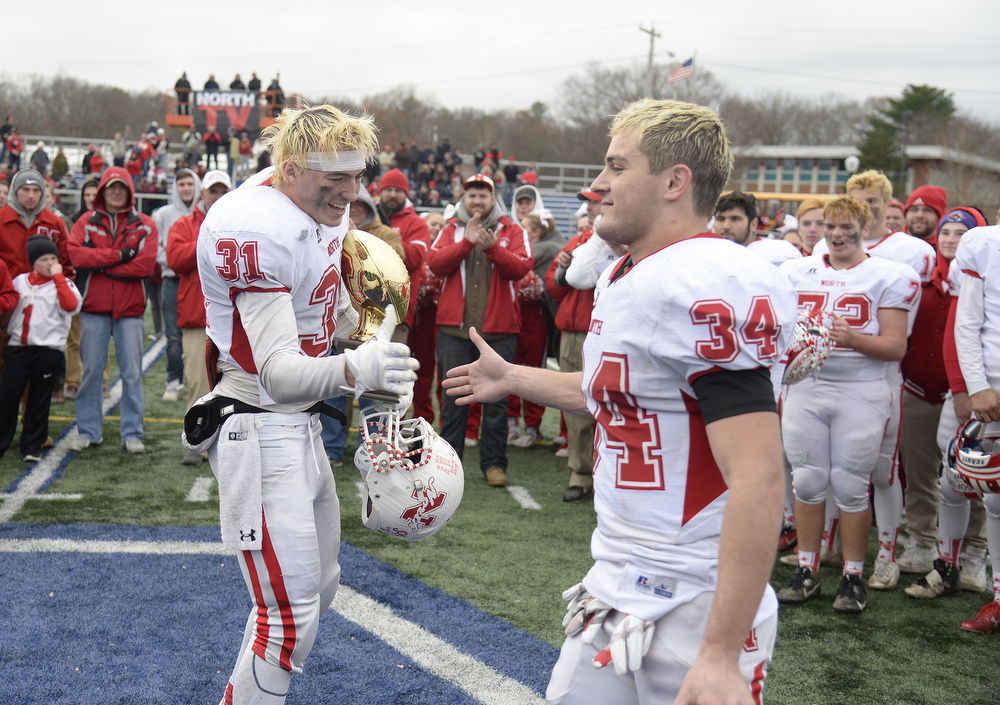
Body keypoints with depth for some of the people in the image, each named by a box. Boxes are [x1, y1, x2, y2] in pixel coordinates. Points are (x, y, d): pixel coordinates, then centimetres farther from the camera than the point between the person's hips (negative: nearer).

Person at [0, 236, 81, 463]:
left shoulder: (62, 283, 1)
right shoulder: (20, 281, 10)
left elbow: (71, 305, -19)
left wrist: (58, 277, -14)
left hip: (48, 349, -2)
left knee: (39, 401, 4)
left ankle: (32, 447, 14)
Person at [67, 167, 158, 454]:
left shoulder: (144, 225, 5)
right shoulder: (87, 222, 8)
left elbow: (145, 265, -10)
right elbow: (76, 254, -10)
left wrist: (101, 265, -9)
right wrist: (118, 255, -14)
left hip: (129, 310, 0)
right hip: (94, 309, 1)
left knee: (132, 373, 1)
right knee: (91, 370, 4)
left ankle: (132, 434, 8)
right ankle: (88, 431, 14)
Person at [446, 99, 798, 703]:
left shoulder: (709, 289, -20)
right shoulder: (624, 280, 10)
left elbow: (759, 480, -26)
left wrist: (722, 654, -27)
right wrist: (511, 378, 40)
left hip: (693, 611, -9)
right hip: (618, 587, 9)